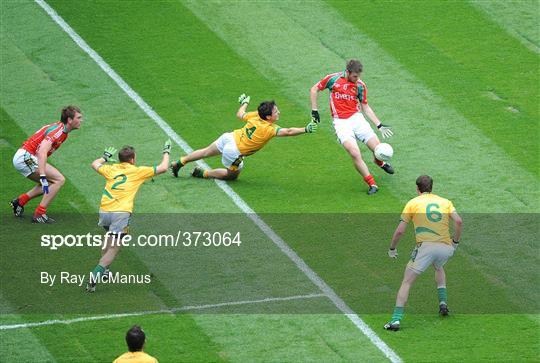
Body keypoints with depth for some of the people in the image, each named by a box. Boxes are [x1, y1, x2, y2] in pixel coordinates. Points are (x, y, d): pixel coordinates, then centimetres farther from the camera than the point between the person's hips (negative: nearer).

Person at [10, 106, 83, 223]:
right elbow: (42, 153, -30)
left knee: (50, 185, 20)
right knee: (59, 179, -13)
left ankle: (20, 201, 19)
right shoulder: (57, 130, -18)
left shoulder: (63, 132, 13)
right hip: (25, 157, -10)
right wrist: (43, 177, -37)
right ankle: (39, 214, -14)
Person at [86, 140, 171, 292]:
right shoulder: (137, 171, 7)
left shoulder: (111, 169, 16)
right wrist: (166, 152, 30)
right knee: (114, 249, -2)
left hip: (104, 211, 5)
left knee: (109, 238, 33)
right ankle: (95, 276, -20)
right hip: (121, 213, -5)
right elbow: (163, 168, 14)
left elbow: (95, 164, 38)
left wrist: (105, 157, 56)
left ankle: (104, 270, 30)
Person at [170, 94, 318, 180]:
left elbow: (240, 114, 14)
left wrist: (245, 103, 32)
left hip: (230, 137, 6)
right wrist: (305, 130, -35)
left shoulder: (255, 116, -5)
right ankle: (204, 174, 20)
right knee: (233, 175, 19)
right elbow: (288, 132, -34)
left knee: (206, 152, 27)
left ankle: (179, 163, 36)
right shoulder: (270, 129, -23)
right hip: (234, 152, -6)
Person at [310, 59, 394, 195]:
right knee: (355, 154, -22)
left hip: (357, 118, 3)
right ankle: (372, 184, -9)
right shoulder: (333, 79, -5)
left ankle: (380, 162, 32)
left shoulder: (360, 86, 3)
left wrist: (379, 125, 10)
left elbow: (365, 107, 14)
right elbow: (314, 90, 9)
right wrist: (314, 110, 5)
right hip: (341, 122, -3)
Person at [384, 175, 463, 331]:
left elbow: (399, 231, 6)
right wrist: (455, 242, 15)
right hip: (446, 248, 4)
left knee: (406, 282, 0)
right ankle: (443, 303, 25)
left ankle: (396, 319, -12)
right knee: (439, 267, 38)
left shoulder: (413, 203, 10)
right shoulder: (445, 201, 18)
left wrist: (392, 249, 20)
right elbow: (458, 221, 1)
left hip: (426, 246, -4)